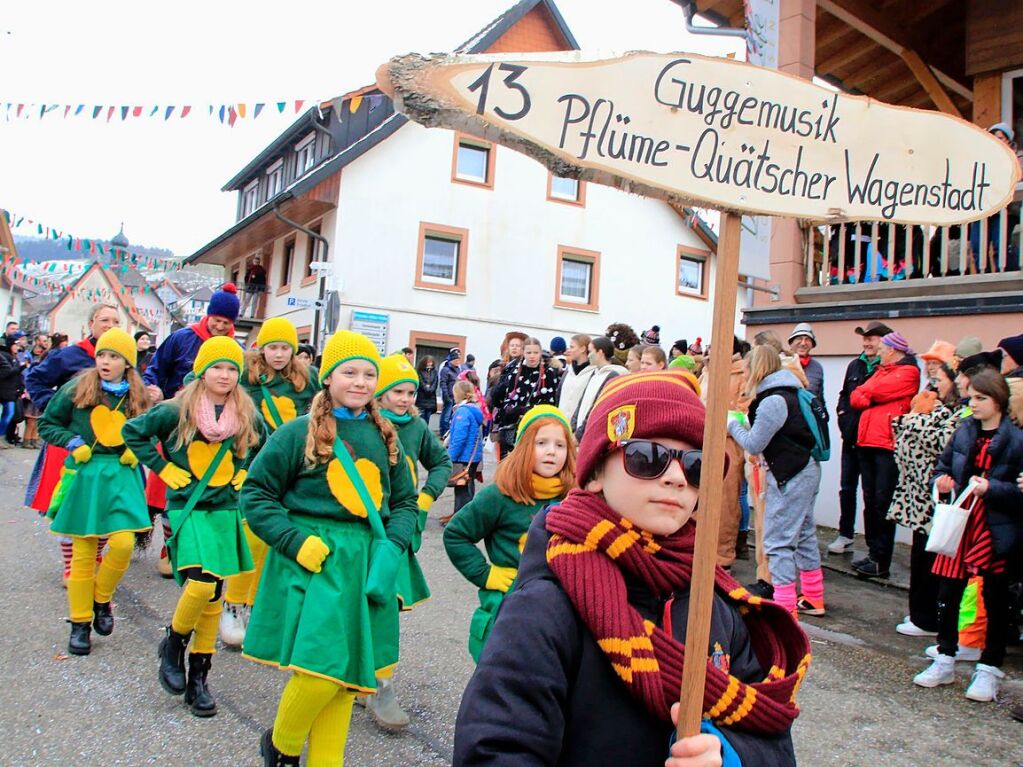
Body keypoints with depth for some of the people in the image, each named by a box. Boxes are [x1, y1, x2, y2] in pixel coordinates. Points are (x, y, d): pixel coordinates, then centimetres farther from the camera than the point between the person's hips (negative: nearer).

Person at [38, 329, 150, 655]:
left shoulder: (138, 396, 4)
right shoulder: (77, 388, -1)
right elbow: (47, 424, 8)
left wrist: (137, 450, -1)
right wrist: (70, 442, -8)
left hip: (122, 475, 1)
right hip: (84, 473, -1)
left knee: (123, 543, -12)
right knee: (83, 552, 3)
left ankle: (101, 599, 16)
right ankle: (80, 622, 17)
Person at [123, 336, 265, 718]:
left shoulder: (247, 415, 2)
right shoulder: (178, 410, -6)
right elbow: (133, 431, 4)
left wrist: (245, 473, 7)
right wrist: (162, 467, -2)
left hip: (225, 509, 3)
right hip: (187, 506, -3)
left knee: (214, 592, 6)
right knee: (201, 582, -19)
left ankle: (199, 675, 17)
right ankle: (173, 644, 11)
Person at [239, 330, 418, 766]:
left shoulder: (385, 438, 8)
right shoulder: (299, 432, -4)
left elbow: (405, 502, 13)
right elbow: (256, 493, -1)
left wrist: (392, 547, -4)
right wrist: (295, 541, -13)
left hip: (366, 564, 4)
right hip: (314, 561, -4)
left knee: (348, 675, 9)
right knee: (319, 671, -9)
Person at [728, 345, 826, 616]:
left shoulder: (773, 401, -19)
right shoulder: (789, 393, 10)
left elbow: (753, 444, -13)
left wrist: (733, 424, 2)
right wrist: (745, 422, 7)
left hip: (790, 476, -11)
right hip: (806, 470, 11)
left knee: (778, 540, -5)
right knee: (804, 534, 20)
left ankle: (785, 606, -1)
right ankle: (813, 598, 32)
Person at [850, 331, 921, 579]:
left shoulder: (908, 372, -1)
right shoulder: (881, 371, 22)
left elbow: (878, 391, -14)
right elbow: (855, 397, 11)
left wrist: (866, 392, 5)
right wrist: (872, 395, -6)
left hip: (888, 444, -8)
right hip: (867, 442, 8)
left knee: (882, 502, -6)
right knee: (870, 500, 10)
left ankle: (881, 561, -1)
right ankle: (873, 552, 18)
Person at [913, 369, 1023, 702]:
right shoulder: (963, 431, 5)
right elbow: (942, 468, 14)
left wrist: (990, 487, -26)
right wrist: (941, 482, -6)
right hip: (959, 524, 4)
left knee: (995, 600, 9)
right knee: (947, 594, 8)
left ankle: (989, 669, 23)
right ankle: (945, 661, 22)